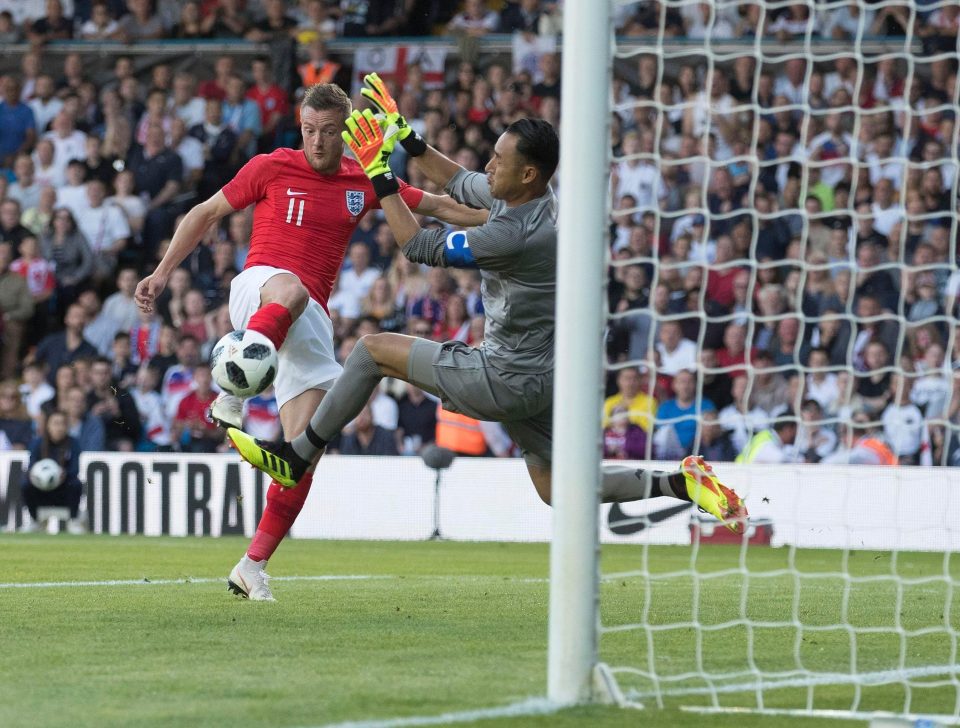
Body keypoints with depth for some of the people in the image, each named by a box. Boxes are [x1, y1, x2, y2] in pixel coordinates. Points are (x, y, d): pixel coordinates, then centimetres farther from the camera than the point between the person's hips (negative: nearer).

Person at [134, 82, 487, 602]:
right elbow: (206, 213, 11)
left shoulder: (363, 182, 12)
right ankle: (231, 395, -53)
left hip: (310, 321, 4)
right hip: (258, 284, -4)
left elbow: (436, 206, 22)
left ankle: (253, 567, 2)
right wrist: (162, 273, 6)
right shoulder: (271, 168, 3)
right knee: (290, 292, -44)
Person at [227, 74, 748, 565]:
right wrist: (407, 139, 15)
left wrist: (379, 174, -13)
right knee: (557, 489, 17)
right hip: (537, 373, 10)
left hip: (508, 380, -10)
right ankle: (682, 483, 5)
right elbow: (458, 183, 21)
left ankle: (297, 459, 7)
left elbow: (420, 247, -18)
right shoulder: (525, 195, 0)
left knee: (373, 350, 0)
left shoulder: (515, 233, -27)